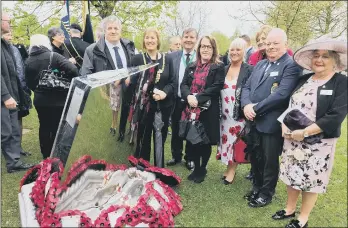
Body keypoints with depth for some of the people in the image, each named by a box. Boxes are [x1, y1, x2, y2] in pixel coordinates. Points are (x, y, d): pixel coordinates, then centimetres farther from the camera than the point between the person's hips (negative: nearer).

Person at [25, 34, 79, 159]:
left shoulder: (28, 61, 2)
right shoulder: (53, 56, -12)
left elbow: (29, 83, 7)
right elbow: (72, 70, -24)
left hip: (40, 100, 4)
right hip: (57, 98, -4)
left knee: (44, 127, 15)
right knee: (57, 128, 6)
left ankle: (46, 156, 25)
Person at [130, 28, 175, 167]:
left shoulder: (167, 59, 4)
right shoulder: (137, 58, 0)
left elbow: (173, 82, 3)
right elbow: (131, 81, -4)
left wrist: (165, 92, -16)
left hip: (163, 106, 2)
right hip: (143, 106, -1)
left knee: (160, 140, 13)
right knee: (143, 140, 8)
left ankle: (159, 170, 28)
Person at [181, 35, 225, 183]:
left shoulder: (219, 67, -1)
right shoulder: (191, 67, 15)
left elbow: (216, 87, -12)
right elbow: (183, 85, 6)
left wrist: (198, 98, -20)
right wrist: (188, 96, -15)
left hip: (208, 111, -4)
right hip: (190, 109, 5)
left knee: (205, 141, 5)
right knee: (191, 140, 9)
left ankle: (203, 169, 27)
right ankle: (196, 168, 28)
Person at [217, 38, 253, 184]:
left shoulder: (249, 70, -7)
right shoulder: (224, 69, 9)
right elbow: (219, 90, 11)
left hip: (239, 113, -5)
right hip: (224, 112, 5)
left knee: (236, 141, 4)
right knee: (226, 139, 11)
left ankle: (231, 170, 20)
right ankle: (229, 167, 27)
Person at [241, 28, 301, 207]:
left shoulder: (291, 66, -10)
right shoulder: (260, 64, 14)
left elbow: (282, 94, -22)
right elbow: (247, 87, 9)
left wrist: (256, 108, -19)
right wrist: (246, 105, -11)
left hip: (272, 122, -7)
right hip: (254, 121, 7)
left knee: (270, 160, 10)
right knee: (255, 157, 20)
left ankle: (266, 193, 30)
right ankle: (257, 186, 41)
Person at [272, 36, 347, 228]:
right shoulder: (304, 80, 7)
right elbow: (289, 105, 10)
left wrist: (304, 133, -22)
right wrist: (284, 125, -8)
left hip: (317, 143, -5)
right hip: (292, 138, 5)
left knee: (311, 179, 9)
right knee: (292, 175, 15)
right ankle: (289, 209, 36)